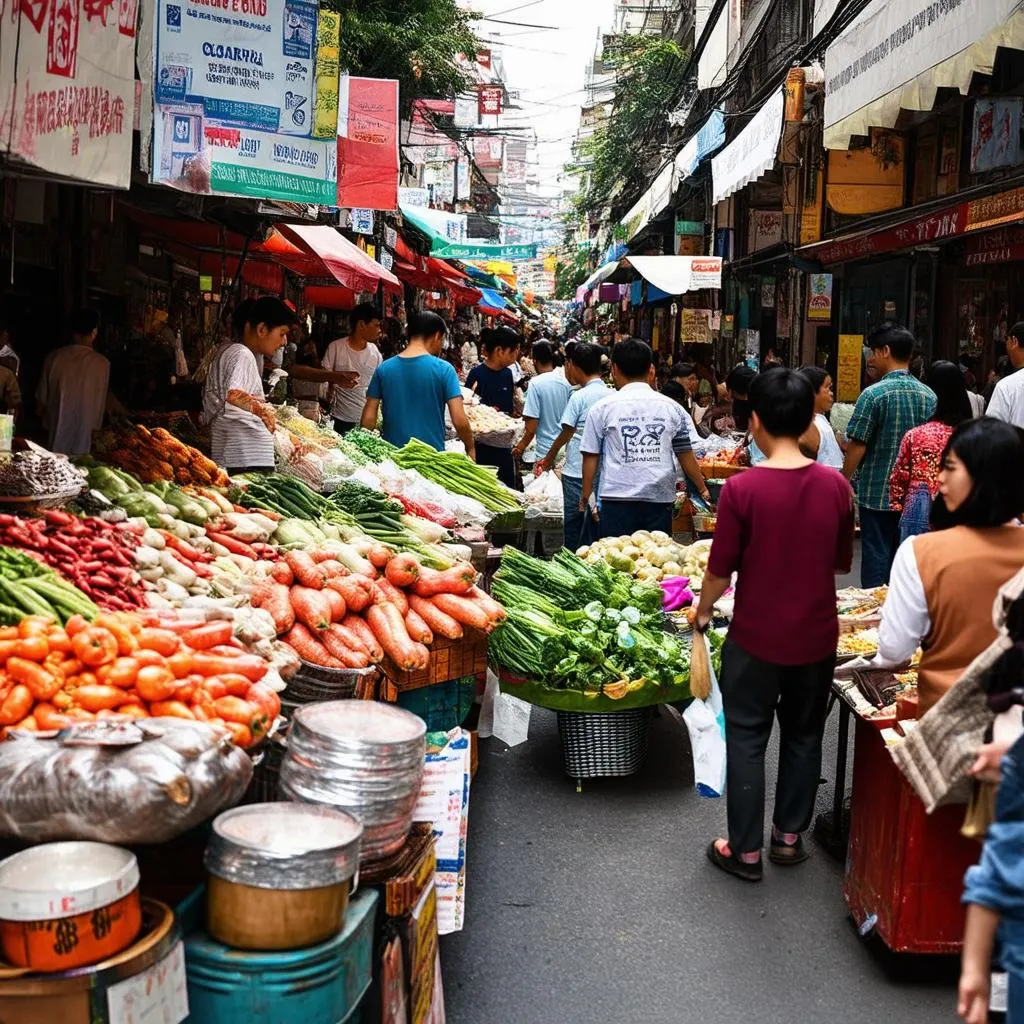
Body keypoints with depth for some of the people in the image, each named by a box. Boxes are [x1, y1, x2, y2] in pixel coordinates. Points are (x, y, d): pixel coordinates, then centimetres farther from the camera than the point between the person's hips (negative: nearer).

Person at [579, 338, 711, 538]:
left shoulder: (603, 408, 1)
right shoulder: (671, 407, 7)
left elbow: (590, 457, 1)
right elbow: (686, 455, 12)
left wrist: (585, 496, 12)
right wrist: (703, 491, 23)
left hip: (618, 500, -2)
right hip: (660, 499, 2)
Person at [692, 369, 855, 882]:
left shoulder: (742, 488, -18)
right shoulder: (836, 486, -7)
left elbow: (720, 570, -12)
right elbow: (842, 562, 5)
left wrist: (702, 613, 6)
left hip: (756, 637, -3)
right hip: (817, 637, 4)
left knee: (747, 740, 10)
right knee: (804, 736, 19)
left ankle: (746, 850, 18)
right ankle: (789, 836, 31)